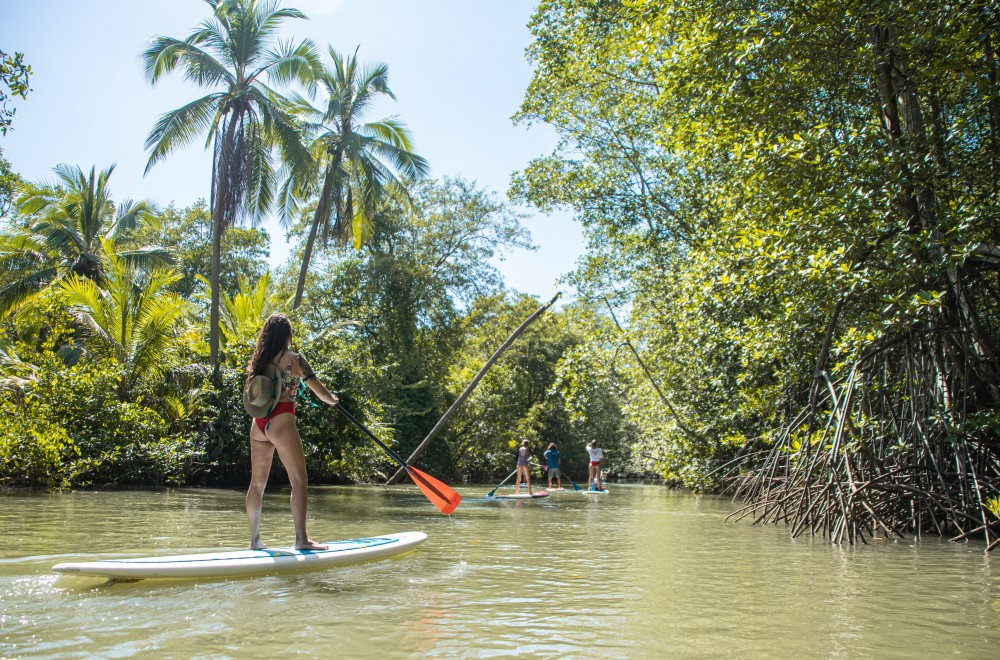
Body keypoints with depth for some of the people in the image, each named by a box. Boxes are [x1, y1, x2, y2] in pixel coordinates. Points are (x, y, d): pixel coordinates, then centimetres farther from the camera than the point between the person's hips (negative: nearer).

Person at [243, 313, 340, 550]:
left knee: (257, 483, 12)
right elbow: (320, 392, -1)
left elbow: (250, 395, 19)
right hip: (281, 422, -6)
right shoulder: (293, 359, -5)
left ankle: (254, 539, 19)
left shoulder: (257, 361, 10)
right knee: (299, 480, -4)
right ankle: (301, 538, -10)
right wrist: (333, 400, 18)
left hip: (258, 424, 7)